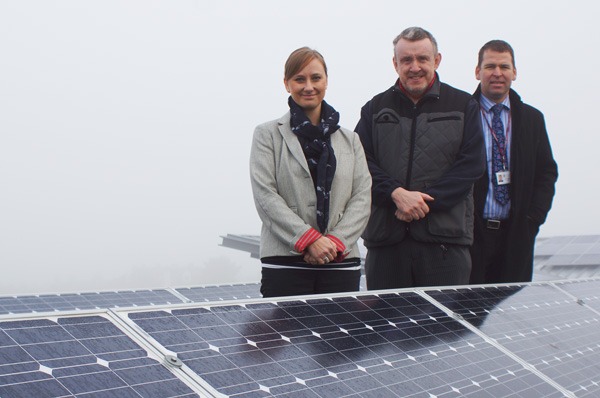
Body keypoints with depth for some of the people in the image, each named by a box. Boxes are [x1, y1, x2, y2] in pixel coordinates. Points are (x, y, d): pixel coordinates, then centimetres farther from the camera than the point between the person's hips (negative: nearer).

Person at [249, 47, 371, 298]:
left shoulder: (350, 140, 17)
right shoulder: (268, 135, 8)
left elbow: (363, 197, 8)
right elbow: (265, 196, -4)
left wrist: (336, 241, -8)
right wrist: (309, 239, -13)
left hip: (341, 261, 3)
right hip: (285, 263, -2)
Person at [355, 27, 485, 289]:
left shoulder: (464, 107, 9)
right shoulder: (375, 109, 14)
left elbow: (471, 165, -1)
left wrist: (425, 201, -11)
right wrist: (397, 194, -14)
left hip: (445, 240, -1)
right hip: (386, 238, 2)